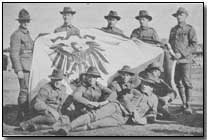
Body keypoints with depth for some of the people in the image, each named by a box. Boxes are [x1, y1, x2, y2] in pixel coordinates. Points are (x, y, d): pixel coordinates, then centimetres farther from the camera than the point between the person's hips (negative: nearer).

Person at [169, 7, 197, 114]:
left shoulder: (190, 29, 0)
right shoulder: (173, 29, 17)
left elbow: (194, 44, -7)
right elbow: (170, 43, 25)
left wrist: (182, 54, -15)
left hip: (185, 59, -5)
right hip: (175, 59, 5)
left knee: (186, 82, -8)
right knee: (178, 82, 6)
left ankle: (188, 106, -3)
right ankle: (184, 104, 16)